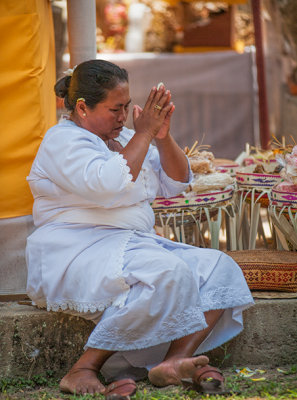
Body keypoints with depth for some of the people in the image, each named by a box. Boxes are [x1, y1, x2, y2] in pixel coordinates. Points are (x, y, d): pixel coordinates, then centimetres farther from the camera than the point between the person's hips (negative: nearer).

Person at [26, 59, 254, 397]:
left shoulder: (124, 138, 18)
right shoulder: (63, 140, -7)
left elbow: (175, 184, 15)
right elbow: (107, 186, -24)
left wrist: (163, 137, -2)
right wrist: (143, 134, -16)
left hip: (133, 244, 9)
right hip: (78, 253, -9)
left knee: (218, 268, -9)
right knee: (169, 272, -33)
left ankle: (175, 362, -30)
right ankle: (84, 369, -28)